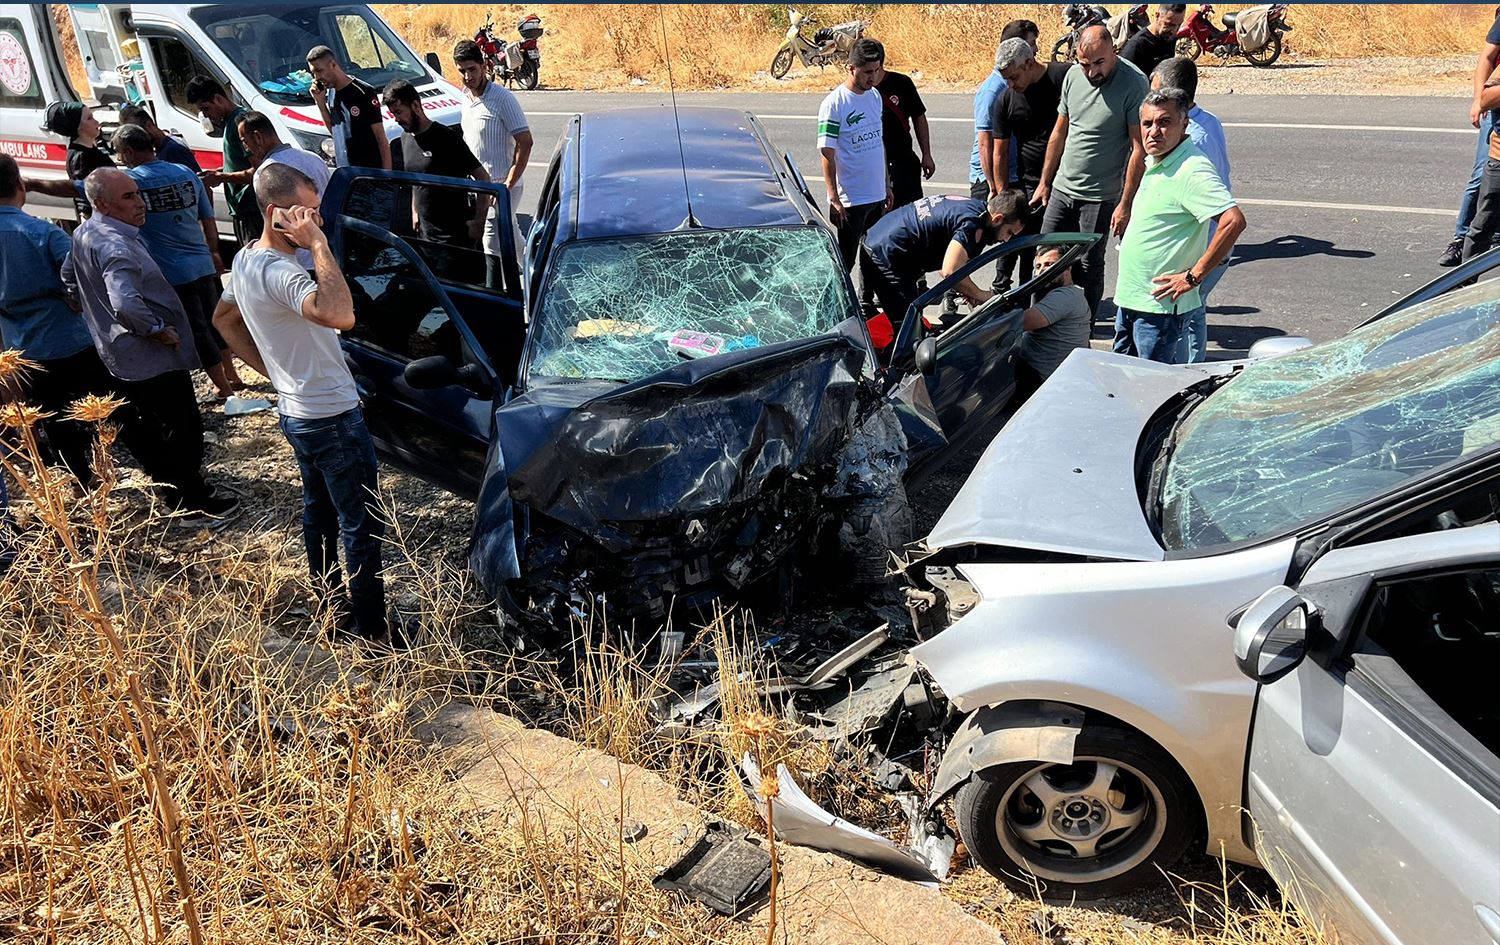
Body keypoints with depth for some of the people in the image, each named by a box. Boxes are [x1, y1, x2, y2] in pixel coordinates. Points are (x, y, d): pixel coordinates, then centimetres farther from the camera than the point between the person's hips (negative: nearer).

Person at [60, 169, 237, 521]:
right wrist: (158, 330, -25)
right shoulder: (116, 246, -27)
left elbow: (68, 278, 23)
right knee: (184, 428, 1)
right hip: (152, 357, -10)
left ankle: (169, 484, 39)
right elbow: (126, 305, -41)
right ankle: (192, 503, 10)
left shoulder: (82, 234, 6)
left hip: (116, 355, 10)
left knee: (138, 425, 22)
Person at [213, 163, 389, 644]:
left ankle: (331, 605, 38)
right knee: (363, 527, -1)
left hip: (295, 411, 10)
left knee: (318, 510, 23)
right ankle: (369, 631, 8)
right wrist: (318, 243, -36)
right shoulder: (278, 272, -28)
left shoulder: (245, 260, 4)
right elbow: (340, 315, -47)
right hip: (333, 418, -10)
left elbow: (224, 318, 20)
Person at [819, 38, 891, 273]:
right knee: (845, 260, -1)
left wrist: (886, 184, 19)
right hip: (850, 199, -7)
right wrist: (834, 198, -20)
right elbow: (827, 152, -16)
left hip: (877, 195, 7)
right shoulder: (834, 103, -13)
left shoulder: (875, 96, 9)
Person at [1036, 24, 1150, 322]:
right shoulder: (1074, 76, 4)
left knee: (1088, 268, 2)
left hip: (1100, 197, -6)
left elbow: (1139, 149, -15)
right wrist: (1044, 183, 15)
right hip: (1061, 189, 6)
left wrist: (1125, 205, -17)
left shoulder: (1133, 83, -14)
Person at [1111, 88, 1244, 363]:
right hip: (1130, 299, 10)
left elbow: (1234, 221, -29)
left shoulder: (1192, 170, -20)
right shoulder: (1156, 163, 10)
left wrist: (1193, 276, -25)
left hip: (1159, 302, -10)